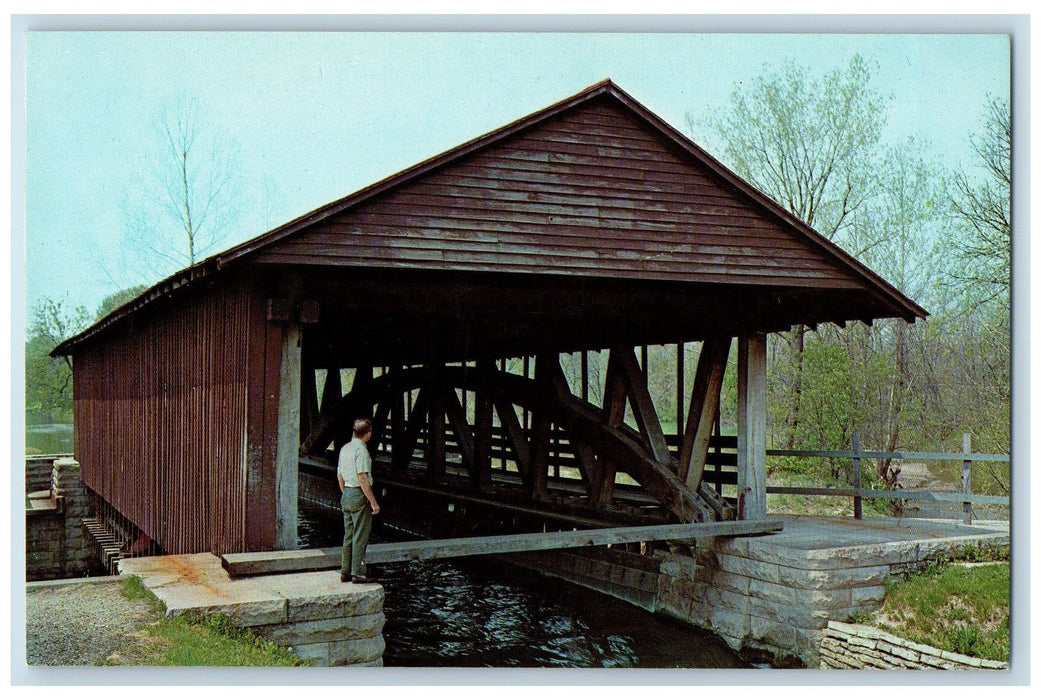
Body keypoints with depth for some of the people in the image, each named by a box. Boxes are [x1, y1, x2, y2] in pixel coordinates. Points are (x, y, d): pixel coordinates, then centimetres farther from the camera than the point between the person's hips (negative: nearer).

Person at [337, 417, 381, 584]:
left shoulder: (345, 448, 11)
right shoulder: (361, 450, -16)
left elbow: (340, 476, 18)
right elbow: (363, 478, -21)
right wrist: (373, 502, -18)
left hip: (346, 495, 9)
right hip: (360, 495, -9)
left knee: (349, 536, 14)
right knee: (361, 537, -3)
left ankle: (345, 572, 18)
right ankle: (358, 573, -1)